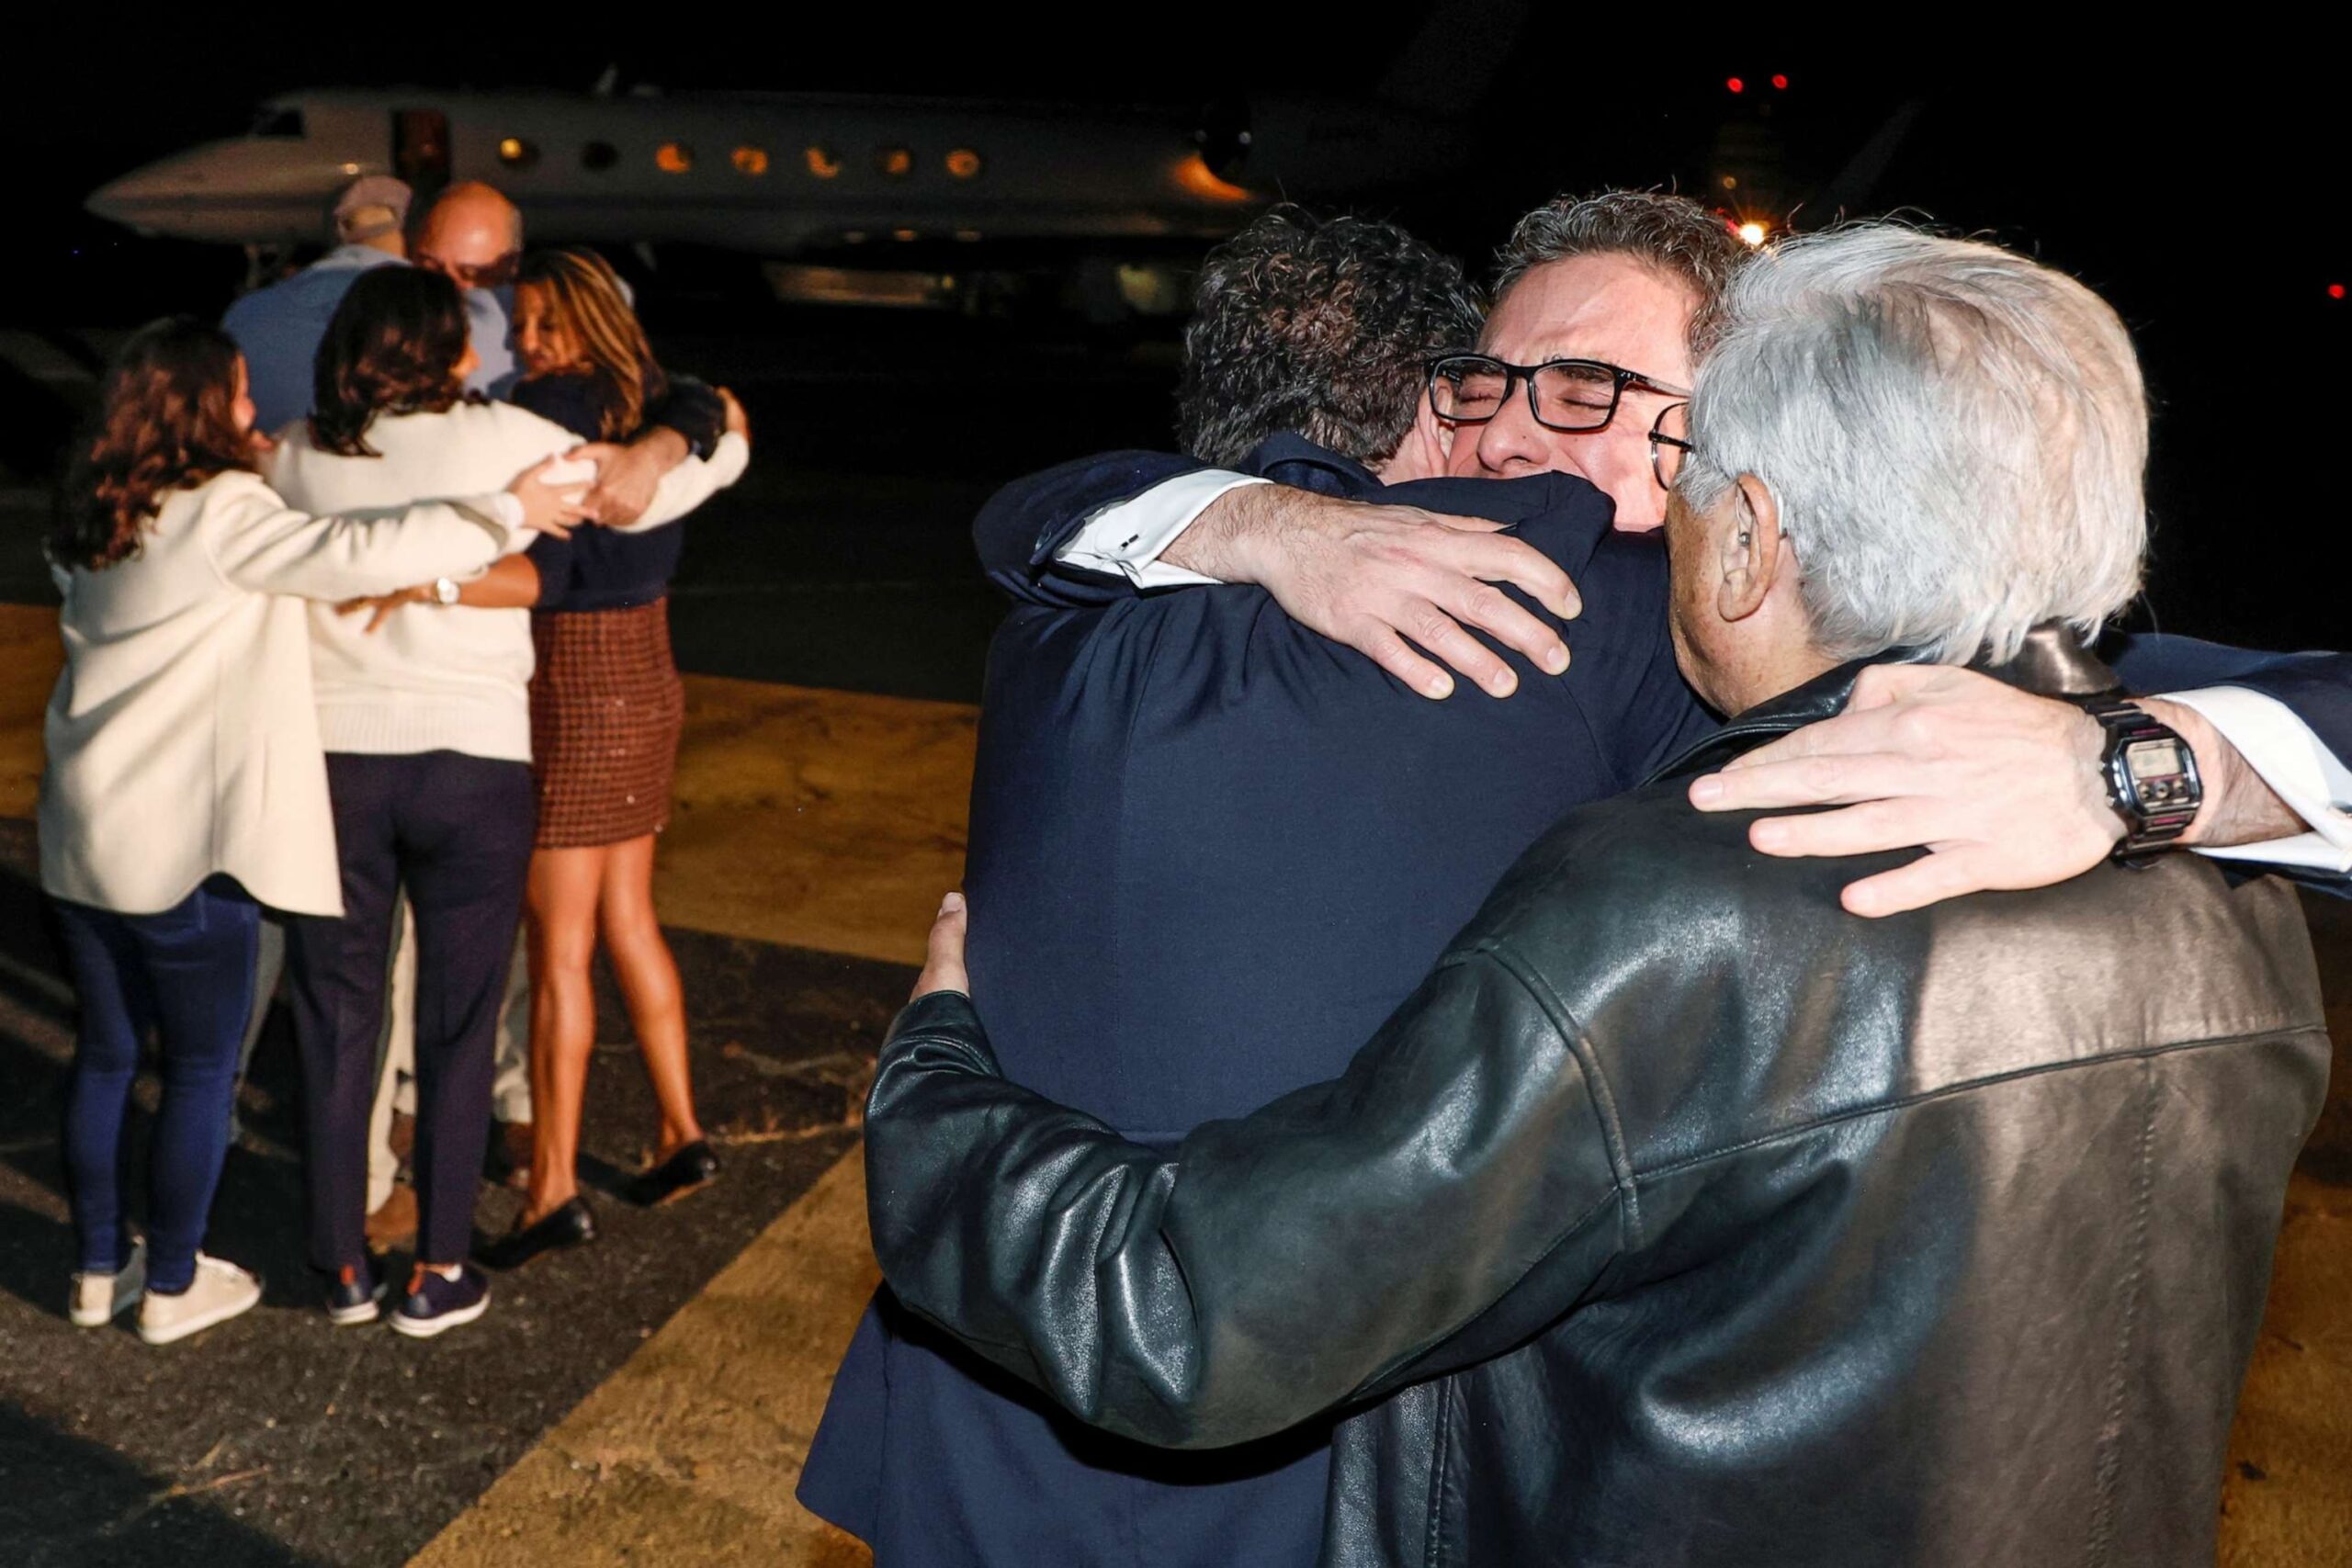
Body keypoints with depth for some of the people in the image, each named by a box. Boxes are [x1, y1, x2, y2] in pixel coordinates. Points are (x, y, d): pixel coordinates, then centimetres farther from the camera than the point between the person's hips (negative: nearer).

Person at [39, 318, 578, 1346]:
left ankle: (101, 1268, 31)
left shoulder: (90, 524, 9)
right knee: (201, 1068, 8)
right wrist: (504, 514, -23)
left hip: (83, 836, 8)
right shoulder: (223, 513, -16)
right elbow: (350, 557, -29)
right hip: (183, 845, -8)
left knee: (104, 1053, 18)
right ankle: (172, 1287, 19)